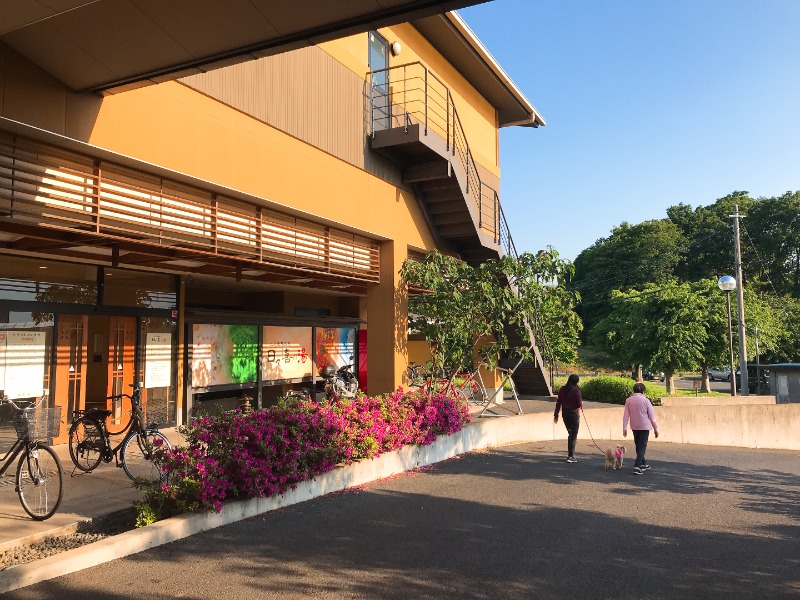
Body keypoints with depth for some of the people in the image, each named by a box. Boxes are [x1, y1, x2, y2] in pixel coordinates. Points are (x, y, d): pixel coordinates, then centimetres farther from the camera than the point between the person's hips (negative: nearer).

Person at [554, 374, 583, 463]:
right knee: (573, 435, 2)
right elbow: (579, 404, -14)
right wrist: (581, 403, 9)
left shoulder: (562, 389, 1)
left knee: (570, 434, 20)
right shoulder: (576, 390, -15)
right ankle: (570, 456, 1)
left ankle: (571, 454, 25)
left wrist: (556, 414, 10)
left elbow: (558, 403, 4)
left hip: (565, 414, 6)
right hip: (574, 413, -6)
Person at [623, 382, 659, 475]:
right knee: (642, 446, -2)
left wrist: (624, 428, 1)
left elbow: (626, 415, -2)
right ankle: (637, 466, -14)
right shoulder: (646, 400, -8)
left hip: (634, 427, 4)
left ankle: (643, 464, 31)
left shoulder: (628, 400, 0)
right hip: (644, 426, -4)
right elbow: (652, 416, -4)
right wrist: (655, 428, 3)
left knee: (638, 445, 18)